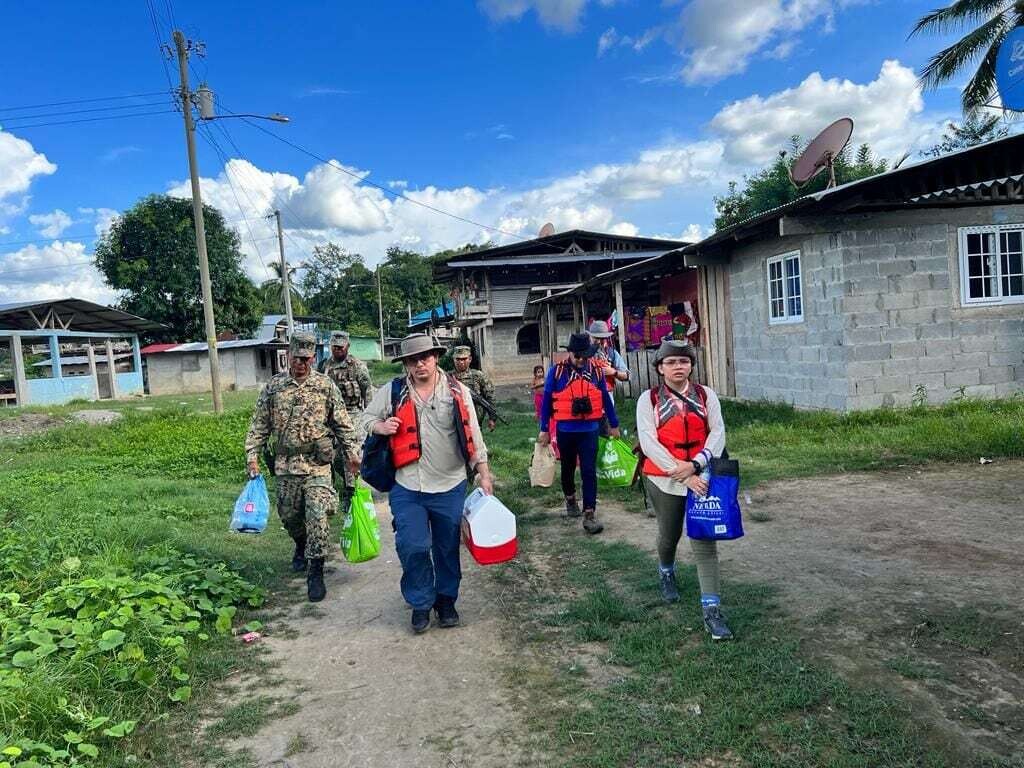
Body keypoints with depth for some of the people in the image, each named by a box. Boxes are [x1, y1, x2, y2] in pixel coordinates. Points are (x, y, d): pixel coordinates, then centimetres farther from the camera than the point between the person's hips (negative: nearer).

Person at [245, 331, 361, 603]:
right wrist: (252, 455, -1)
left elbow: (342, 423, 4)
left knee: (317, 516, -12)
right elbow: (259, 425, 7)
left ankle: (315, 573, -3)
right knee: (288, 515, 14)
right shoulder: (273, 387, 5)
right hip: (285, 465, 3)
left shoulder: (325, 386, 1)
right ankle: (301, 547, 45)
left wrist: (352, 452, 1)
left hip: (318, 464, -3)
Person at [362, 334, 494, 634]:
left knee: (448, 548, 12)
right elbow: (366, 418, 12)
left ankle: (446, 599, 33)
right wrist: (380, 426, -11)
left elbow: (472, 435, 3)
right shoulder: (392, 392, 0)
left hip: (450, 487, 0)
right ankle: (420, 602, 19)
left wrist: (483, 473, 0)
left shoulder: (457, 391, -1)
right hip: (407, 488, 0)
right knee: (413, 546, -4)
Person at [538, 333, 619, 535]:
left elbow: (606, 398, 9)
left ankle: (589, 515, -5)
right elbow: (546, 401, -2)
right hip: (565, 431, 0)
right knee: (568, 468, 18)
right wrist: (544, 430, -1)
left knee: (589, 472, -6)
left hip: (589, 430, 0)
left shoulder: (595, 371, 0)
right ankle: (570, 499, 42)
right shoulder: (557, 371, -7)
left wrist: (614, 425, 14)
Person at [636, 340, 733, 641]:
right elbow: (649, 443, -13)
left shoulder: (706, 395, 2)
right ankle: (667, 572, 51)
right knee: (669, 534, 18)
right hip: (663, 479, 0)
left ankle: (711, 610, -2)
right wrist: (683, 476, -20)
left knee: (704, 540, -5)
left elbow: (717, 432, -3)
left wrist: (695, 464, -18)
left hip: (701, 475, 0)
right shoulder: (648, 399, -5)